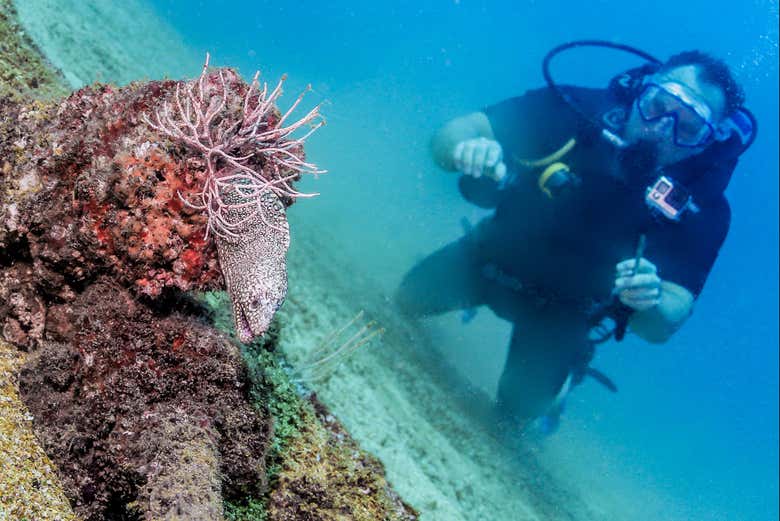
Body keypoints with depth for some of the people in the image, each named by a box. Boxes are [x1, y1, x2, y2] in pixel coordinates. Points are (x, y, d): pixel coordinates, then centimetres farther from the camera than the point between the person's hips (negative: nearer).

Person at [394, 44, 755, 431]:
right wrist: (464, 148, -53)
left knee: (520, 408, -7)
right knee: (408, 299, 0)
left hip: (566, 308, -1)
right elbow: (448, 136, -28)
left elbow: (660, 327, -33)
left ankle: (562, 376, 31)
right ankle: (475, 297, 34)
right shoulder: (579, 110, -30)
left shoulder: (699, 207, -30)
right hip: (495, 252, 1)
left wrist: (651, 305, -56)